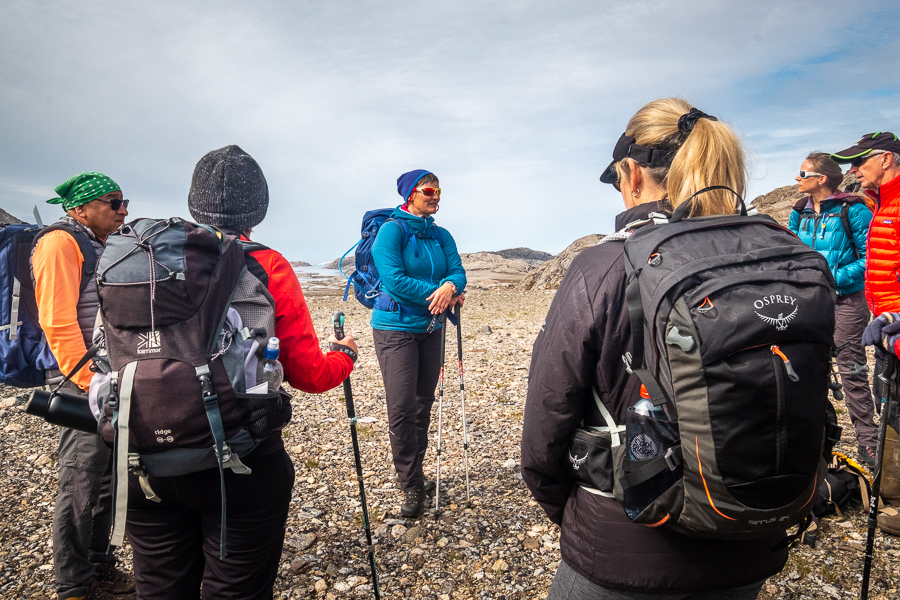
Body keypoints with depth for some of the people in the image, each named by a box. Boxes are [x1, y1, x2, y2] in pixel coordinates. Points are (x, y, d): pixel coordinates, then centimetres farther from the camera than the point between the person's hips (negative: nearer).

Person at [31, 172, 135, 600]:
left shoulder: (98, 246, 18)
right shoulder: (60, 242, -11)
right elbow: (57, 322, -19)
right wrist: (90, 384, -19)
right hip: (83, 387, -9)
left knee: (106, 480, 17)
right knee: (80, 487, 0)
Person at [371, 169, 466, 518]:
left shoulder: (441, 236, 11)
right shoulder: (391, 230, -7)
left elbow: (458, 271, 1)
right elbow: (393, 279, -18)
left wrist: (450, 286, -23)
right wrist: (438, 293, -16)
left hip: (430, 328, 6)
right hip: (396, 328, -6)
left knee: (423, 404, 11)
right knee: (402, 409, -6)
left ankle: (416, 474, 26)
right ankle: (411, 487, 6)